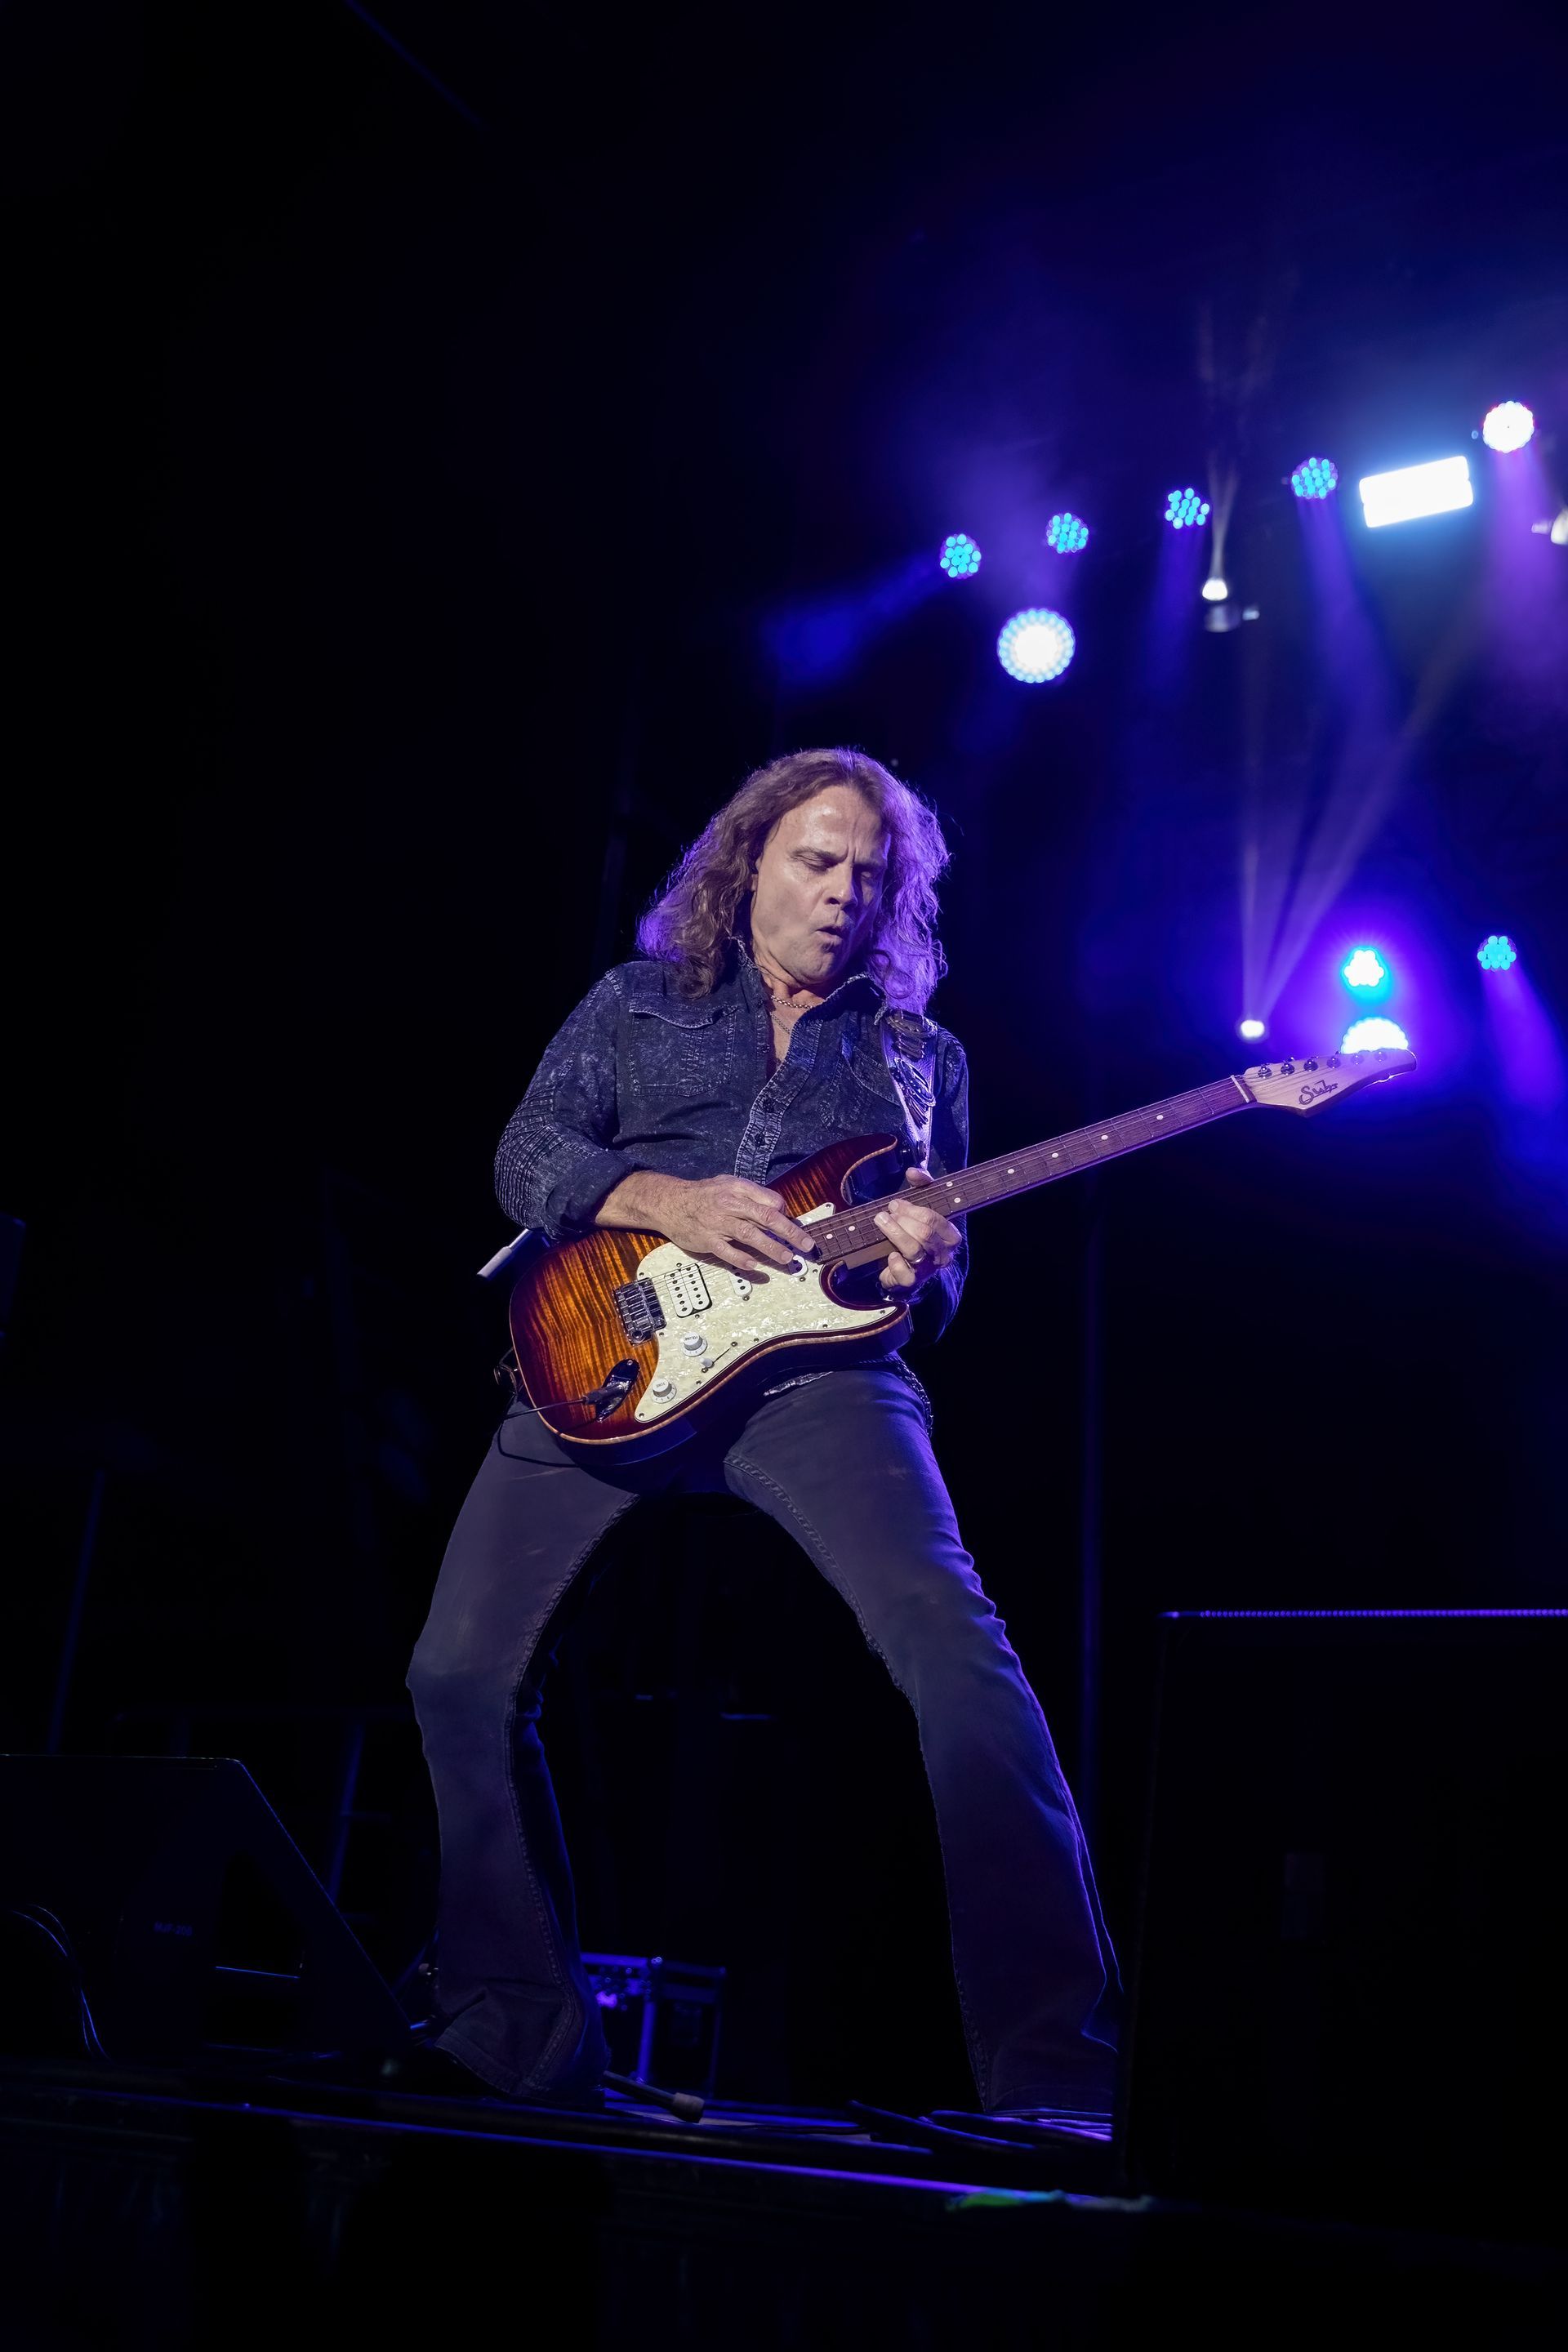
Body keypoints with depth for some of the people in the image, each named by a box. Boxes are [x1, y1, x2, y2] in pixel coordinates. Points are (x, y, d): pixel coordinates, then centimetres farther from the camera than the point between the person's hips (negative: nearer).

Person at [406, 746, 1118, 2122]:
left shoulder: (922, 1056, 21)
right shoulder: (637, 1000, 19)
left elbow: (938, 1288, 20)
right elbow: (526, 1156, 6)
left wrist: (921, 1269, -6)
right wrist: (665, 1203, -13)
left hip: (819, 1368, -1)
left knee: (957, 1650, -25)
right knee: (462, 1676, -7)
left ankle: (1057, 2068, -18)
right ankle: (521, 2032, 12)